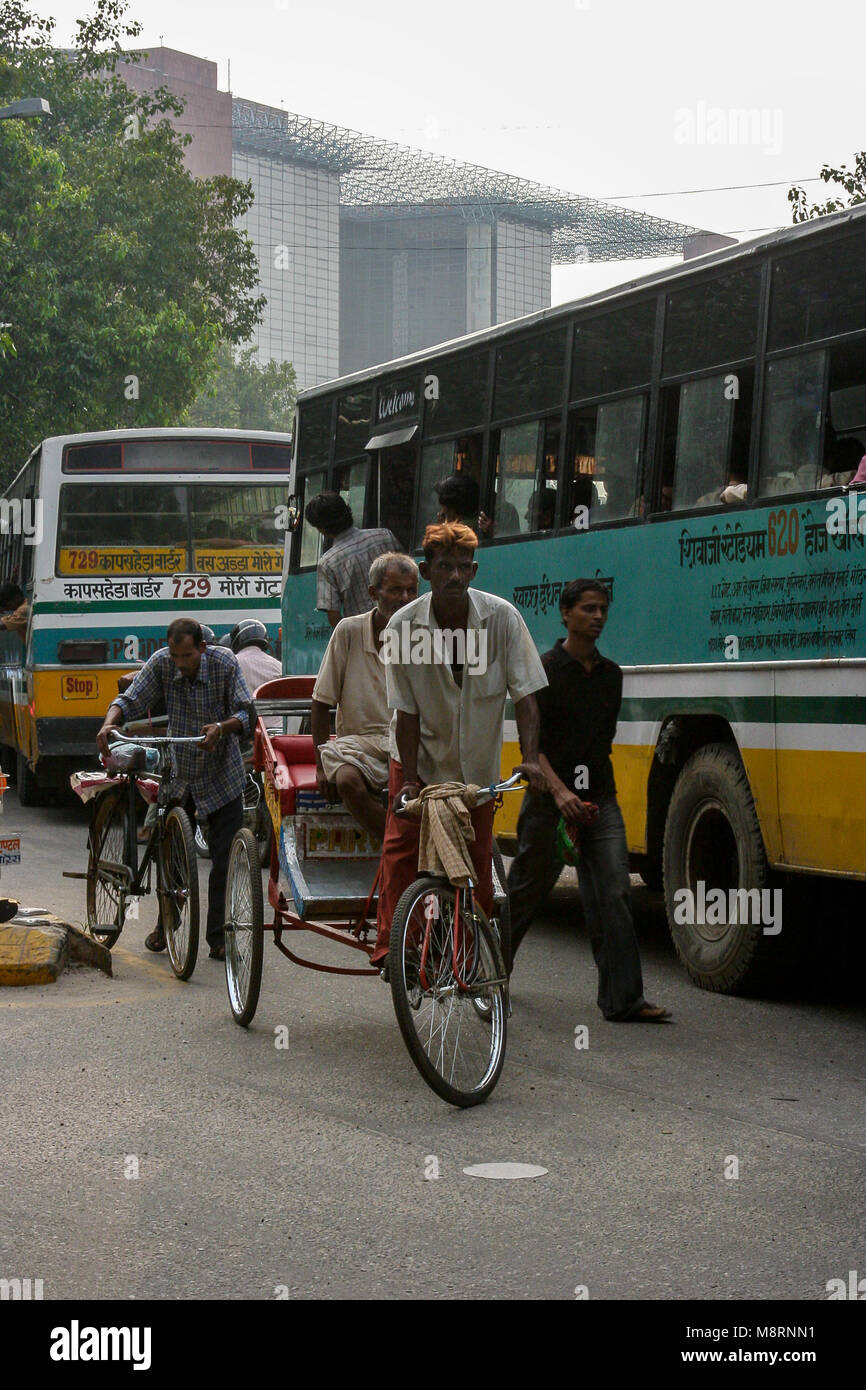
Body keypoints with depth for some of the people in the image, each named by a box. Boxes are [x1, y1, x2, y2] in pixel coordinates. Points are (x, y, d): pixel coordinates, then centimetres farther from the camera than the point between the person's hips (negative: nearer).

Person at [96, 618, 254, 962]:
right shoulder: (161, 663, -11)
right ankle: (165, 924, 27)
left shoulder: (225, 663, -15)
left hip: (222, 776, -2)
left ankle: (218, 938, 7)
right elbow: (130, 701, -10)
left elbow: (247, 713, -18)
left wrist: (222, 727, -38)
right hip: (179, 775, 2)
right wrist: (109, 723, -31)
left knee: (225, 861, -3)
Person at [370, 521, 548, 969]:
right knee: (402, 847, -11)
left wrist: (530, 758, -26)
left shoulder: (502, 617, -16)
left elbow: (524, 694, -14)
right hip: (422, 757, -1)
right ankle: (391, 945, -6)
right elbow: (406, 712, -13)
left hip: (477, 761, 1)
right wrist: (409, 779, -20)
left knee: (477, 856, 5)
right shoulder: (404, 626, -17)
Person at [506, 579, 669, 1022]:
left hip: (600, 799, 4)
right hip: (549, 798, -4)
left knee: (613, 894, -7)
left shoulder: (610, 674, 12)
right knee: (527, 890, 8)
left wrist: (595, 781, 12)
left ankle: (623, 999, -10)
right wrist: (559, 790, -23)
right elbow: (530, 741, -11)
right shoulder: (543, 670, -6)